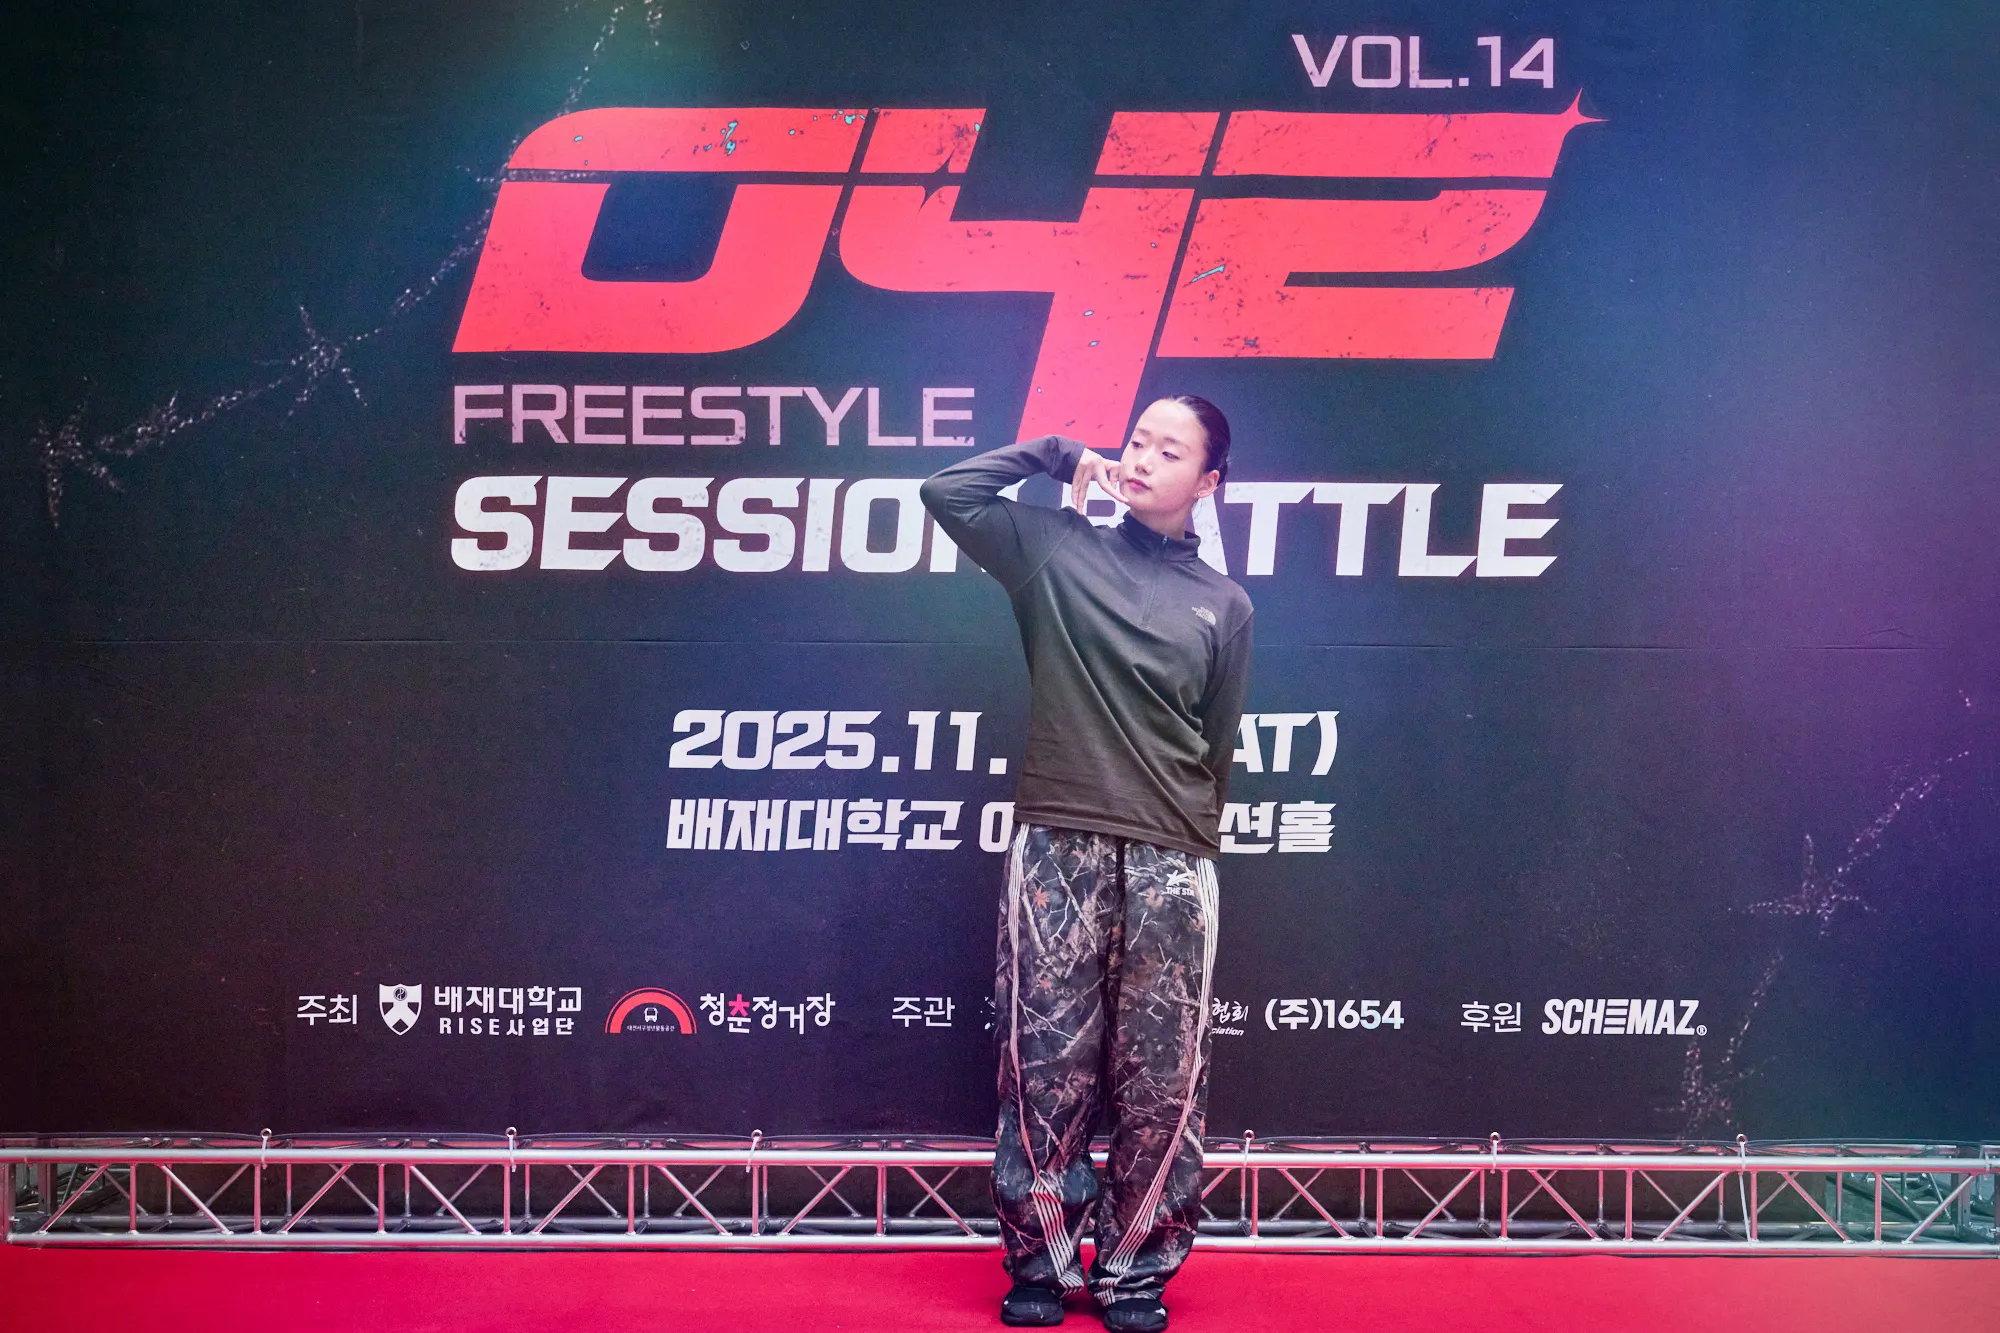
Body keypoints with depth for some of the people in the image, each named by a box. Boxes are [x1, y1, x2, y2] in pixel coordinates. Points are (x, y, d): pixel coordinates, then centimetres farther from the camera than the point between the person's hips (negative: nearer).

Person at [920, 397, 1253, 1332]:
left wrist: (1189, 837, 11)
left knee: (1162, 1084, 2)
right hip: (1056, 849, -1)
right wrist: (1057, 455, 8)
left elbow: (1215, 748, 15)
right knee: (1046, 1070, 1)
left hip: (1170, 866, 1)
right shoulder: (1056, 548, 9)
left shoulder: (1223, 604, 12)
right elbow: (946, 492, 3)